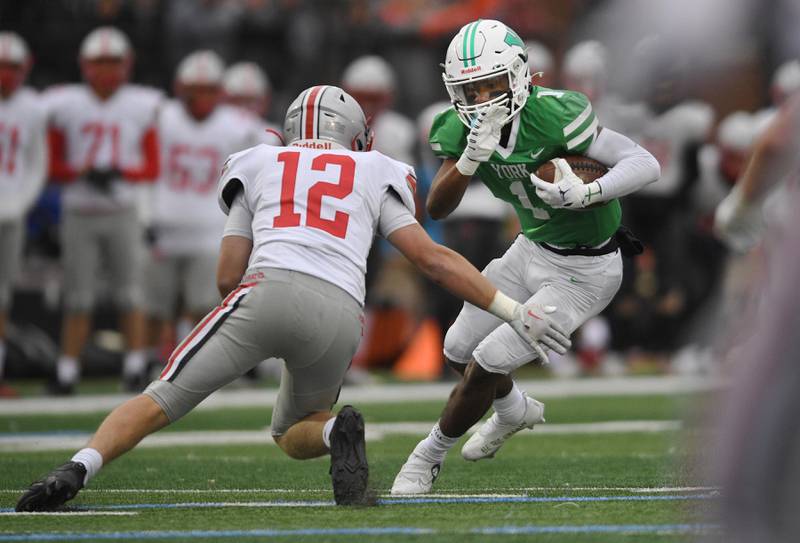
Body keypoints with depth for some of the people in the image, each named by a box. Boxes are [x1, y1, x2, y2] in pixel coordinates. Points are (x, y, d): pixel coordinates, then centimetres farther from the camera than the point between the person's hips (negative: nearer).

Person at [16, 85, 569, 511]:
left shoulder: (257, 166, 25)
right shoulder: (375, 175, 27)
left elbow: (228, 276, 20)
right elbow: (433, 257, 17)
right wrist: (512, 310, 19)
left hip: (268, 289, -1)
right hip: (341, 313, 1)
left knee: (163, 399, 4)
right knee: (293, 434, 25)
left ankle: (78, 469, -20)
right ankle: (337, 432, -10)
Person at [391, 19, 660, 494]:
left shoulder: (550, 113, -31)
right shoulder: (461, 128, -12)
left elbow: (646, 165, -31)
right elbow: (437, 209, -21)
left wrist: (586, 193, -48)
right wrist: (474, 155, -38)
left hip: (583, 271, -7)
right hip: (532, 250, 7)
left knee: (488, 364, -9)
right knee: (461, 349, 17)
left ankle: (431, 455, 16)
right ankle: (515, 411, 49)